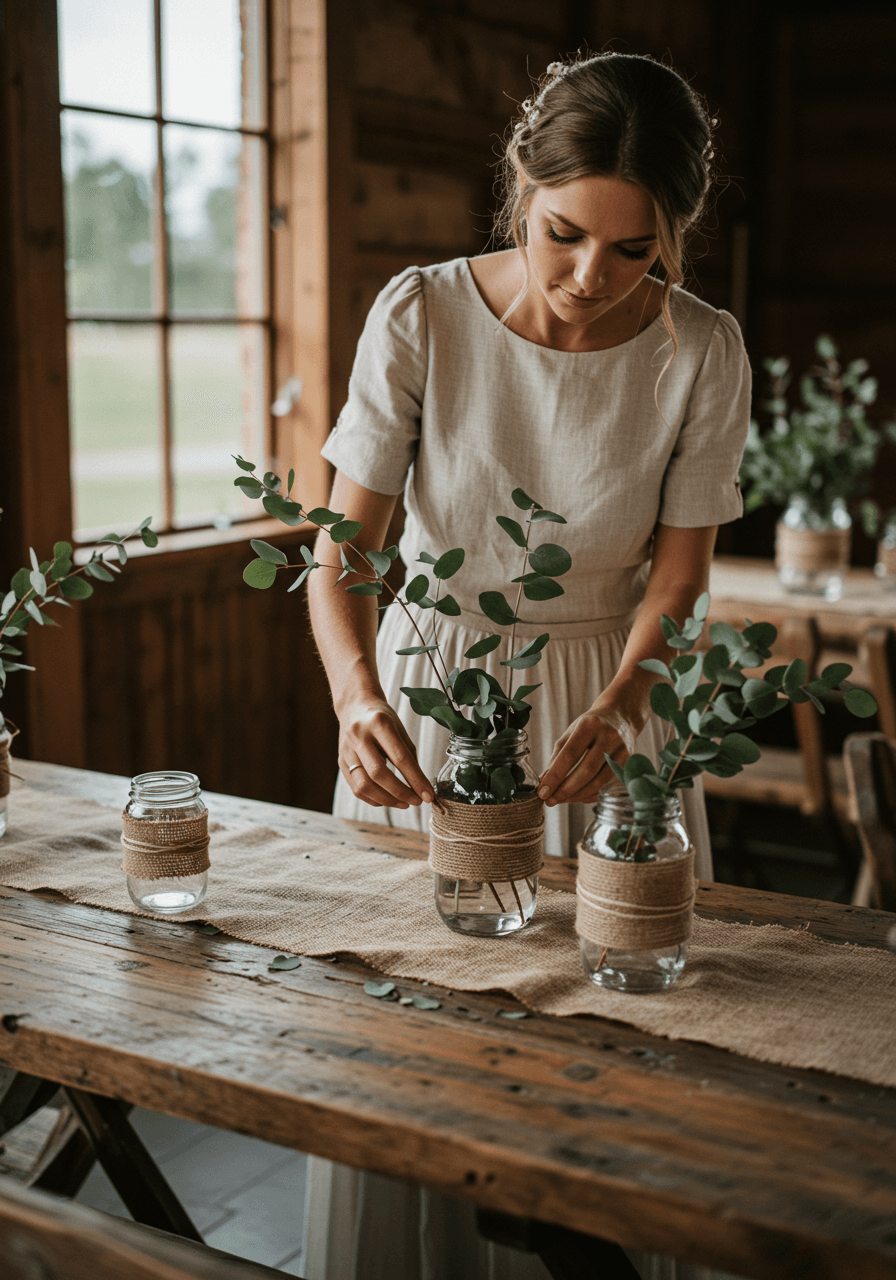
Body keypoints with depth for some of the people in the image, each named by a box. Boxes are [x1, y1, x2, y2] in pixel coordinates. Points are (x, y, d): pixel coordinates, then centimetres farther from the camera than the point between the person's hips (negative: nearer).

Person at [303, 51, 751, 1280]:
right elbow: (347, 541, -15)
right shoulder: (421, 315, -14)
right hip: (427, 690, 0)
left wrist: (616, 707, -24)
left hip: (603, 696, 0)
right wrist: (357, 695, -33)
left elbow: (678, 572, -6)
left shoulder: (703, 353, -12)